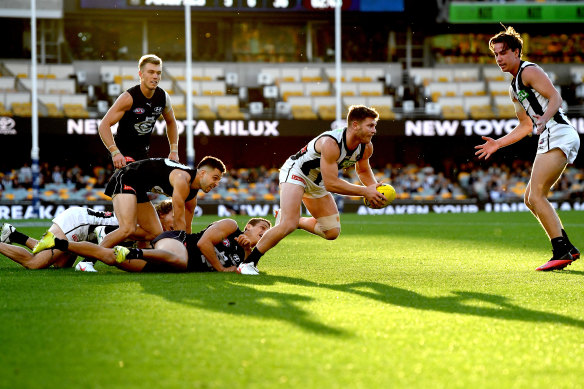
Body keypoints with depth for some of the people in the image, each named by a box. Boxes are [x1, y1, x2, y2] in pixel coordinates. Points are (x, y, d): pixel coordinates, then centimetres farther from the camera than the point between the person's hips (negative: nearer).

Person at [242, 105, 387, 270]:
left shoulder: (366, 147, -11)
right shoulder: (330, 143, -35)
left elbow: (363, 171, 12)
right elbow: (331, 184, -34)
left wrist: (373, 187, -9)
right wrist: (364, 191, -32)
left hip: (316, 183, 8)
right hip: (295, 172, -8)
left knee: (332, 232, 7)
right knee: (288, 225, -26)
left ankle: (289, 219, 26)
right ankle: (249, 262, -17)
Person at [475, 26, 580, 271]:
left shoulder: (529, 71, -4)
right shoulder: (514, 89, 24)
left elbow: (555, 97, -17)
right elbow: (526, 126, 30)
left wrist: (545, 119, -35)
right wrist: (498, 143, 27)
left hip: (558, 135, -10)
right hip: (549, 141, 10)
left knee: (536, 196, -18)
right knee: (531, 200, 12)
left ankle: (561, 252, -21)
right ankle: (567, 249, 12)